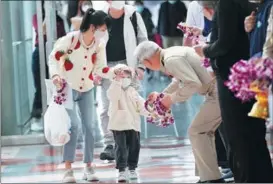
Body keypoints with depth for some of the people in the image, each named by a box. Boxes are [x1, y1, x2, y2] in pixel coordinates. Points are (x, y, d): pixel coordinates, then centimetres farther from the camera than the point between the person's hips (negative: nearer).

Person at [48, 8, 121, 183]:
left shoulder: (100, 44, -6)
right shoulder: (71, 39, -20)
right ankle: (68, 168, -11)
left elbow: (100, 68, -4)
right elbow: (54, 57, -14)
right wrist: (55, 74, -29)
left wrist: (115, 73, -22)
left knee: (88, 126, 2)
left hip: (86, 89, 5)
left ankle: (89, 166, 12)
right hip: (68, 87, -5)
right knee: (74, 125, -15)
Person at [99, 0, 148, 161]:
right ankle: (110, 145, 0)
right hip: (107, 67, 1)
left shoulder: (133, 16, -3)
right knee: (107, 108, -2)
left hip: (127, 66, -1)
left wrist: (140, 66, -7)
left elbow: (143, 41, 0)